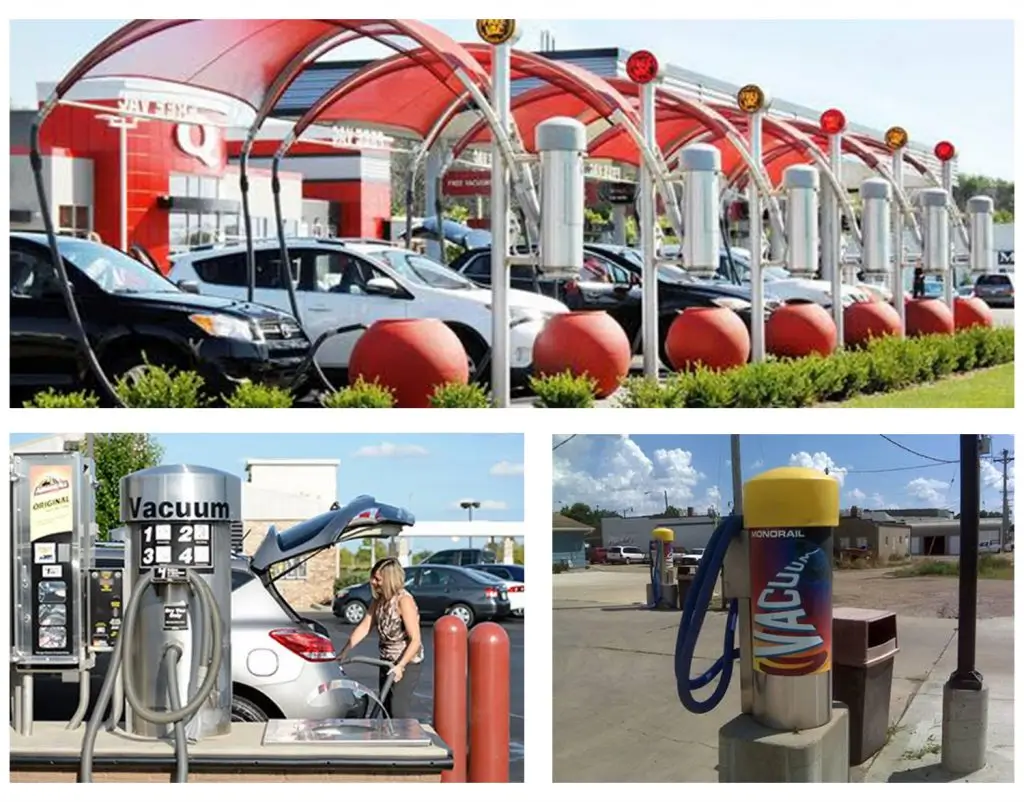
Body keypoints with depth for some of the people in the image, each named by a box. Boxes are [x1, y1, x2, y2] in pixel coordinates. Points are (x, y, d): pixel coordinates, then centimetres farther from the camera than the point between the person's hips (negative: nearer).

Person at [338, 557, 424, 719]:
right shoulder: (379, 600, 3)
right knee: (386, 710, 10)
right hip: (387, 661, 8)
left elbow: (415, 640, -23)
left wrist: (400, 666, -29)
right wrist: (345, 652, 0)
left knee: (399, 710, -14)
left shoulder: (404, 601, -20)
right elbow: (364, 627, 6)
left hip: (406, 662, -8)